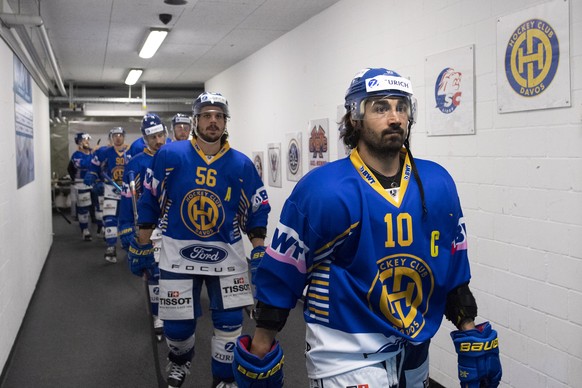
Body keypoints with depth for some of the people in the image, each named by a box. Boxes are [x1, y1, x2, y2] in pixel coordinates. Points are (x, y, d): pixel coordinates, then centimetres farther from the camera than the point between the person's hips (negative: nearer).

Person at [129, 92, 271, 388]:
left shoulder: (241, 164, -4)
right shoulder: (169, 155, -6)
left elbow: (257, 210, 4)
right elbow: (149, 200, 2)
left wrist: (260, 251, -2)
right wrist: (142, 244, 4)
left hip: (227, 253, 1)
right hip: (178, 253, -1)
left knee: (230, 322, 2)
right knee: (177, 324, 5)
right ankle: (179, 363, 40)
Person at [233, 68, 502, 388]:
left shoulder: (438, 184, -3)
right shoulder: (321, 190, -18)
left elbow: (454, 268, 7)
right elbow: (280, 274, -12)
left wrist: (470, 333, 9)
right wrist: (261, 347, -6)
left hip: (414, 350, 6)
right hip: (345, 355, -5)